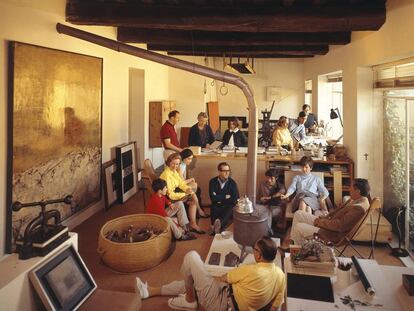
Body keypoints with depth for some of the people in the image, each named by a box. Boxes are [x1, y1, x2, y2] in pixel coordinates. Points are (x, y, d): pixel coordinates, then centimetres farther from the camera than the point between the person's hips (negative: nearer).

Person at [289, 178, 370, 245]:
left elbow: (340, 225, -29)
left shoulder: (358, 207, -26)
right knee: (298, 214, 8)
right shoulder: (356, 199, 5)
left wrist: (321, 222, -18)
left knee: (298, 227, -13)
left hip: (333, 234, -11)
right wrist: (325, 217, 3)